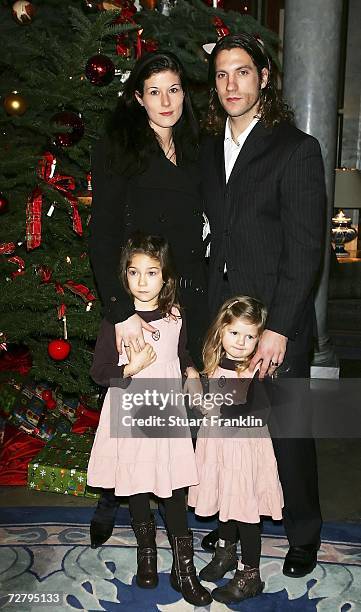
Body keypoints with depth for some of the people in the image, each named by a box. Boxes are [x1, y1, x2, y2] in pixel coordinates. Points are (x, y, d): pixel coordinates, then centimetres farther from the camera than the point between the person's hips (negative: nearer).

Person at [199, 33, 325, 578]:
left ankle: (304, 535, 30)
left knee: (288, 432, 8)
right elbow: (215, 235, 12)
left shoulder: (297, 149, -8)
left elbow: (306, 250, -13)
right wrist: (212, 317, 5)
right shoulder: (210, 150, 11)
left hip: (279, 326, -5)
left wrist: (278, 328, -17)